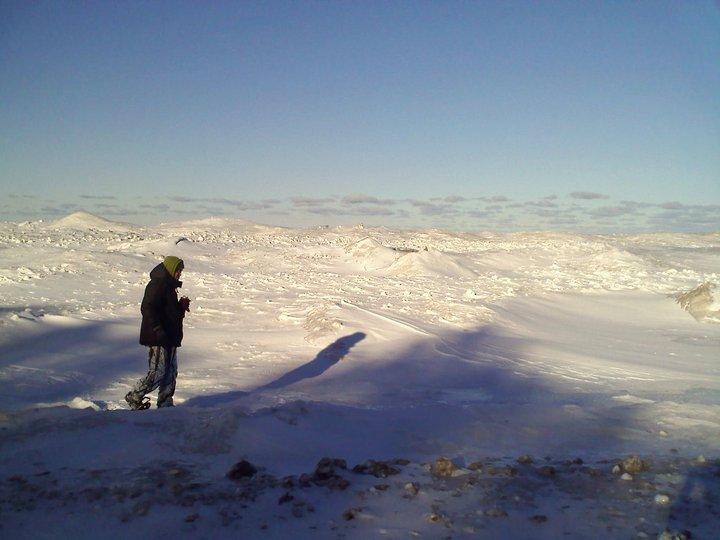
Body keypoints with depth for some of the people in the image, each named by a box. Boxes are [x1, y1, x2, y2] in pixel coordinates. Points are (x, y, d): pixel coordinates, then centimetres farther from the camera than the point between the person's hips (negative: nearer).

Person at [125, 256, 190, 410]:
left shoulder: (169, 286, 18)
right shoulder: (157, 285, -13)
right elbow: (147, 309, -22)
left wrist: (181, 306, 7)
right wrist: (158, 331, -26)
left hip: (170, 338, 10)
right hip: (158, 339, -10)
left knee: (171, 372, 12)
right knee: (157, 373, -6)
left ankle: (165, 404, 19)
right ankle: (134, 397, 10)